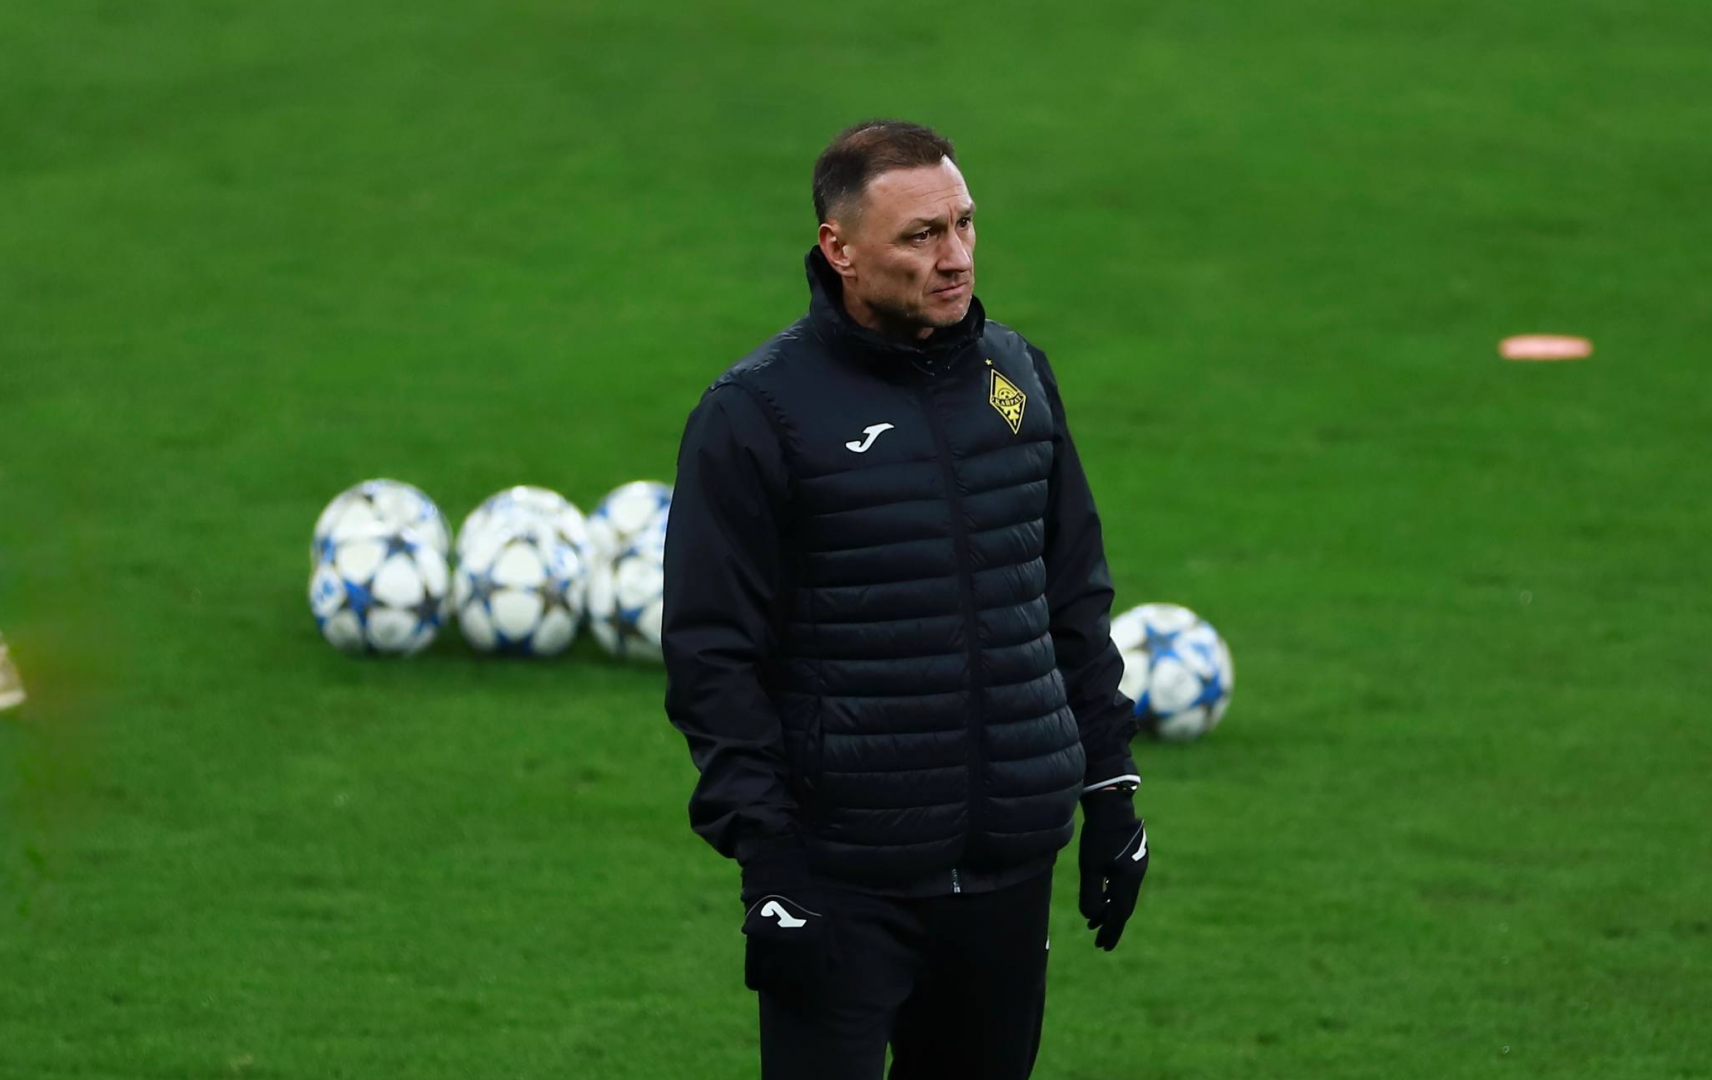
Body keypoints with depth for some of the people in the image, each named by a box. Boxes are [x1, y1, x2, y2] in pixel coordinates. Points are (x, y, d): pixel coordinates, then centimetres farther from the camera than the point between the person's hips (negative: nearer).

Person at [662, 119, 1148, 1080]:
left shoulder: (1016, 373, 9)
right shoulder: (757, 413, -8)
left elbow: (1076, 596, 17)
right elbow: (713, 658, -8)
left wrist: (1110, 785, 13)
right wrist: (765, 859, -14)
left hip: (1010, 868, 5)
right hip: (844, 883, -5)